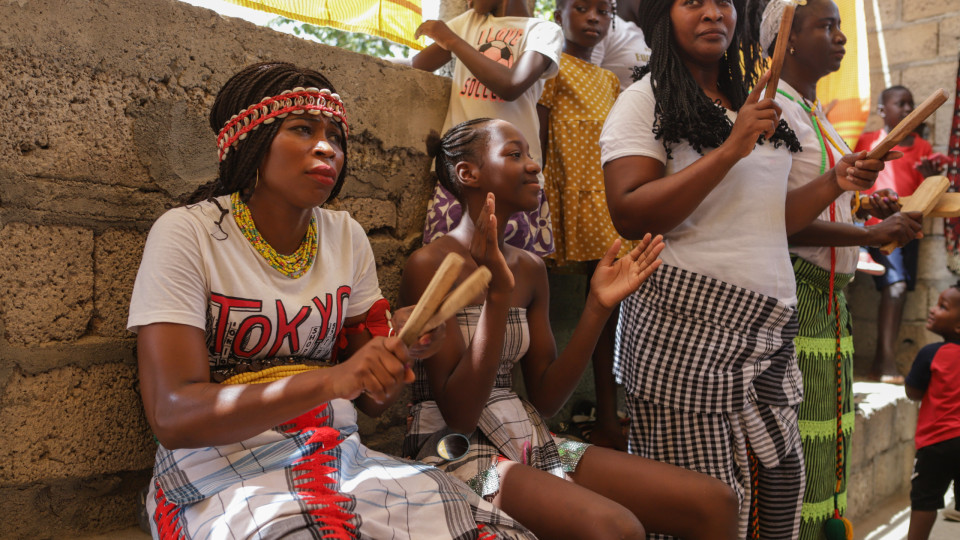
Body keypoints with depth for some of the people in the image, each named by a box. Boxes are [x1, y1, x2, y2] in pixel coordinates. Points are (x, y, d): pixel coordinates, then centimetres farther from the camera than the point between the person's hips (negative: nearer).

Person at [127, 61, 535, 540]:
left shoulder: (347, 237, 6)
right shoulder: (186, 234, -8)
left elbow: (370, 400, 8)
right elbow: (172, 415, -18)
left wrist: (400, 350, -15)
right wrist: (329, 380, -30)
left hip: (341, 458, 4)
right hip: (220, 473, -4)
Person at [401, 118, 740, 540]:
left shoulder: (529, 269, 9)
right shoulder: (430, 264, -12)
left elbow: (545, 400, 7)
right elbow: (459, 415, -18)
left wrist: (598, 307, -1)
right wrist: (498, 294, -24)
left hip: (531, 442, 7)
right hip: (457, 453, -6)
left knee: (715, 503, -5)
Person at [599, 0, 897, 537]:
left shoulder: (750, 100, 19)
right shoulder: (645, 101, -3)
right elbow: (630, 216, -17)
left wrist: (834, 182, 7)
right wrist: (730, 149, -18)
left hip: (768, 326, 7)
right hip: (688, 323, -7)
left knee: (780, 482, 8)